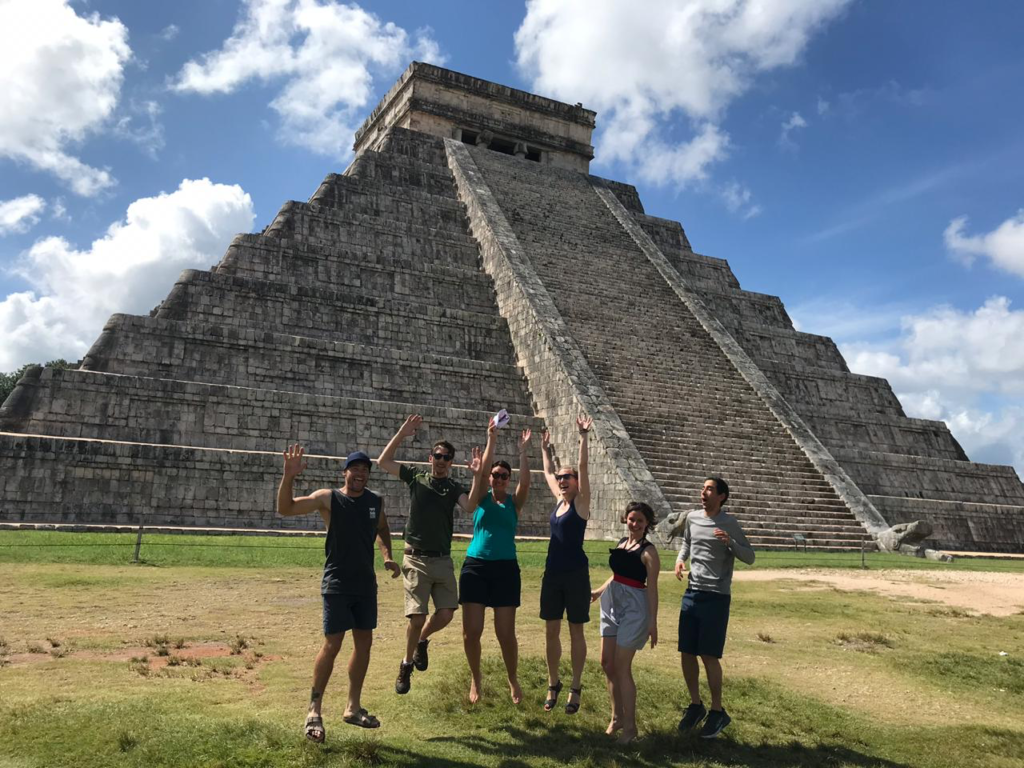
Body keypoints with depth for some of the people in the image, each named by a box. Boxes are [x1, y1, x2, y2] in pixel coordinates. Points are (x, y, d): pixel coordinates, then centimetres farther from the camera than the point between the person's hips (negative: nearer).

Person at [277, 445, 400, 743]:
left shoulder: (376, 501, 5)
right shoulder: (328, 498, -9)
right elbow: (285, 508, -18)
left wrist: (388, 556, 7)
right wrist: (289, 476, -32)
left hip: (366, 584, 5)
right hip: (337, 584, -5)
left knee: (364, 643, 10)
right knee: (332, 645, -7)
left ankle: (353, 707, 25)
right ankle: (314, 710, 10)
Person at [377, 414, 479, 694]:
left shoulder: (454, 488, 6)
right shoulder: (415, 478, 5)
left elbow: (471, 507, -14)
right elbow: (382, 462, -1)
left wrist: (477, 476, -21)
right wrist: (402, 433, -8)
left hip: (443, 560, 2)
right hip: (416, 559, -2)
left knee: (446, 614, -2)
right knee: (417, 616, -7)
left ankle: (422, 641, 30)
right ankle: (406, 664, 17)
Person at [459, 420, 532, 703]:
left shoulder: (514, 502, 7)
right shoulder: (481, 498, 5)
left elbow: (525, 481, -12)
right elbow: (480, 472, -11)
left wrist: (523, 452, -15)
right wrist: (491, 441, -15)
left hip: (506, 569, 0)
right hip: (475, 566, 0)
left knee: (506, 633, 1)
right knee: (471, 631, -1)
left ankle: (513, 680, 25)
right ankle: (475, 679, 24)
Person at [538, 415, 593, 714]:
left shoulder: (581, 502, -6)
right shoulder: (559, 500, 9)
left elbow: (583, 468, -18)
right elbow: (547, 472, 24)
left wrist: (583, 438, -23)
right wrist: (545, 448, 29)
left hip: (575, 574, -6)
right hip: (552, 573, 6)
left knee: (576, 632, 6)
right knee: (551, 632, 10)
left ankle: (576, 688, 17)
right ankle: (553, 684, 25)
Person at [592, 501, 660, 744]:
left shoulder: (648, 551, -10)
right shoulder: (621, 543, 10)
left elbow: (652, 587, -11)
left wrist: (653, 622, -12)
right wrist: (598, 591, 31)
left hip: (634, 608, -7)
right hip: (612, 604, 7)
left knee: (621, 667, -4)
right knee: (607, 663, 9)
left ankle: (630, 726, 10)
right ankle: (617, 717, 25)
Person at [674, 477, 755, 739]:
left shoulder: (729, 523, -7)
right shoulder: (692, 517, 7)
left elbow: (749, 558, -5)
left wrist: (730, 542, -23)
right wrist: (680, 559, 3)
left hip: (716, 597, -5)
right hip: (692, 593, 5)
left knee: (709, 656, -3)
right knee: (686, 653, 8)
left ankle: (718, 712, 15)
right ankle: (695, 705, 26)